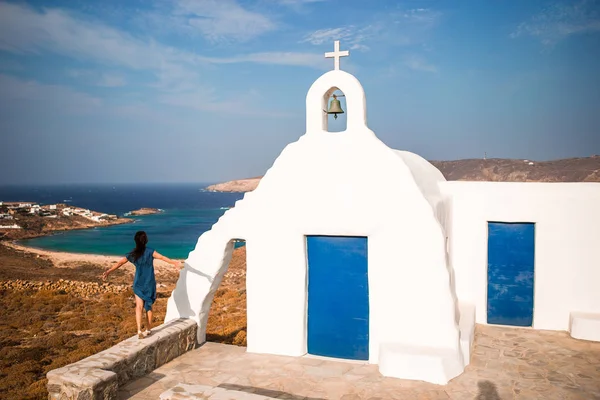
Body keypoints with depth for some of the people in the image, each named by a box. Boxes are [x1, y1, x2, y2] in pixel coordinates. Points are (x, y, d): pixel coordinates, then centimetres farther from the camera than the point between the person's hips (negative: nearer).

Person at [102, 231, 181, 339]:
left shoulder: (132, 254, -1)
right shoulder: (150, 251, -11)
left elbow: (120, 263, 3)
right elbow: (161, 257, -26)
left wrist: (108, 271, 11)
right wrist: (174, 262, -35)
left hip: (138, 283, 1)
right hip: (149, 283, -1)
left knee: (139, 307, 2)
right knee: (149, 306, 12)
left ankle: (139, 331, -11)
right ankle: (148, 329, 21)